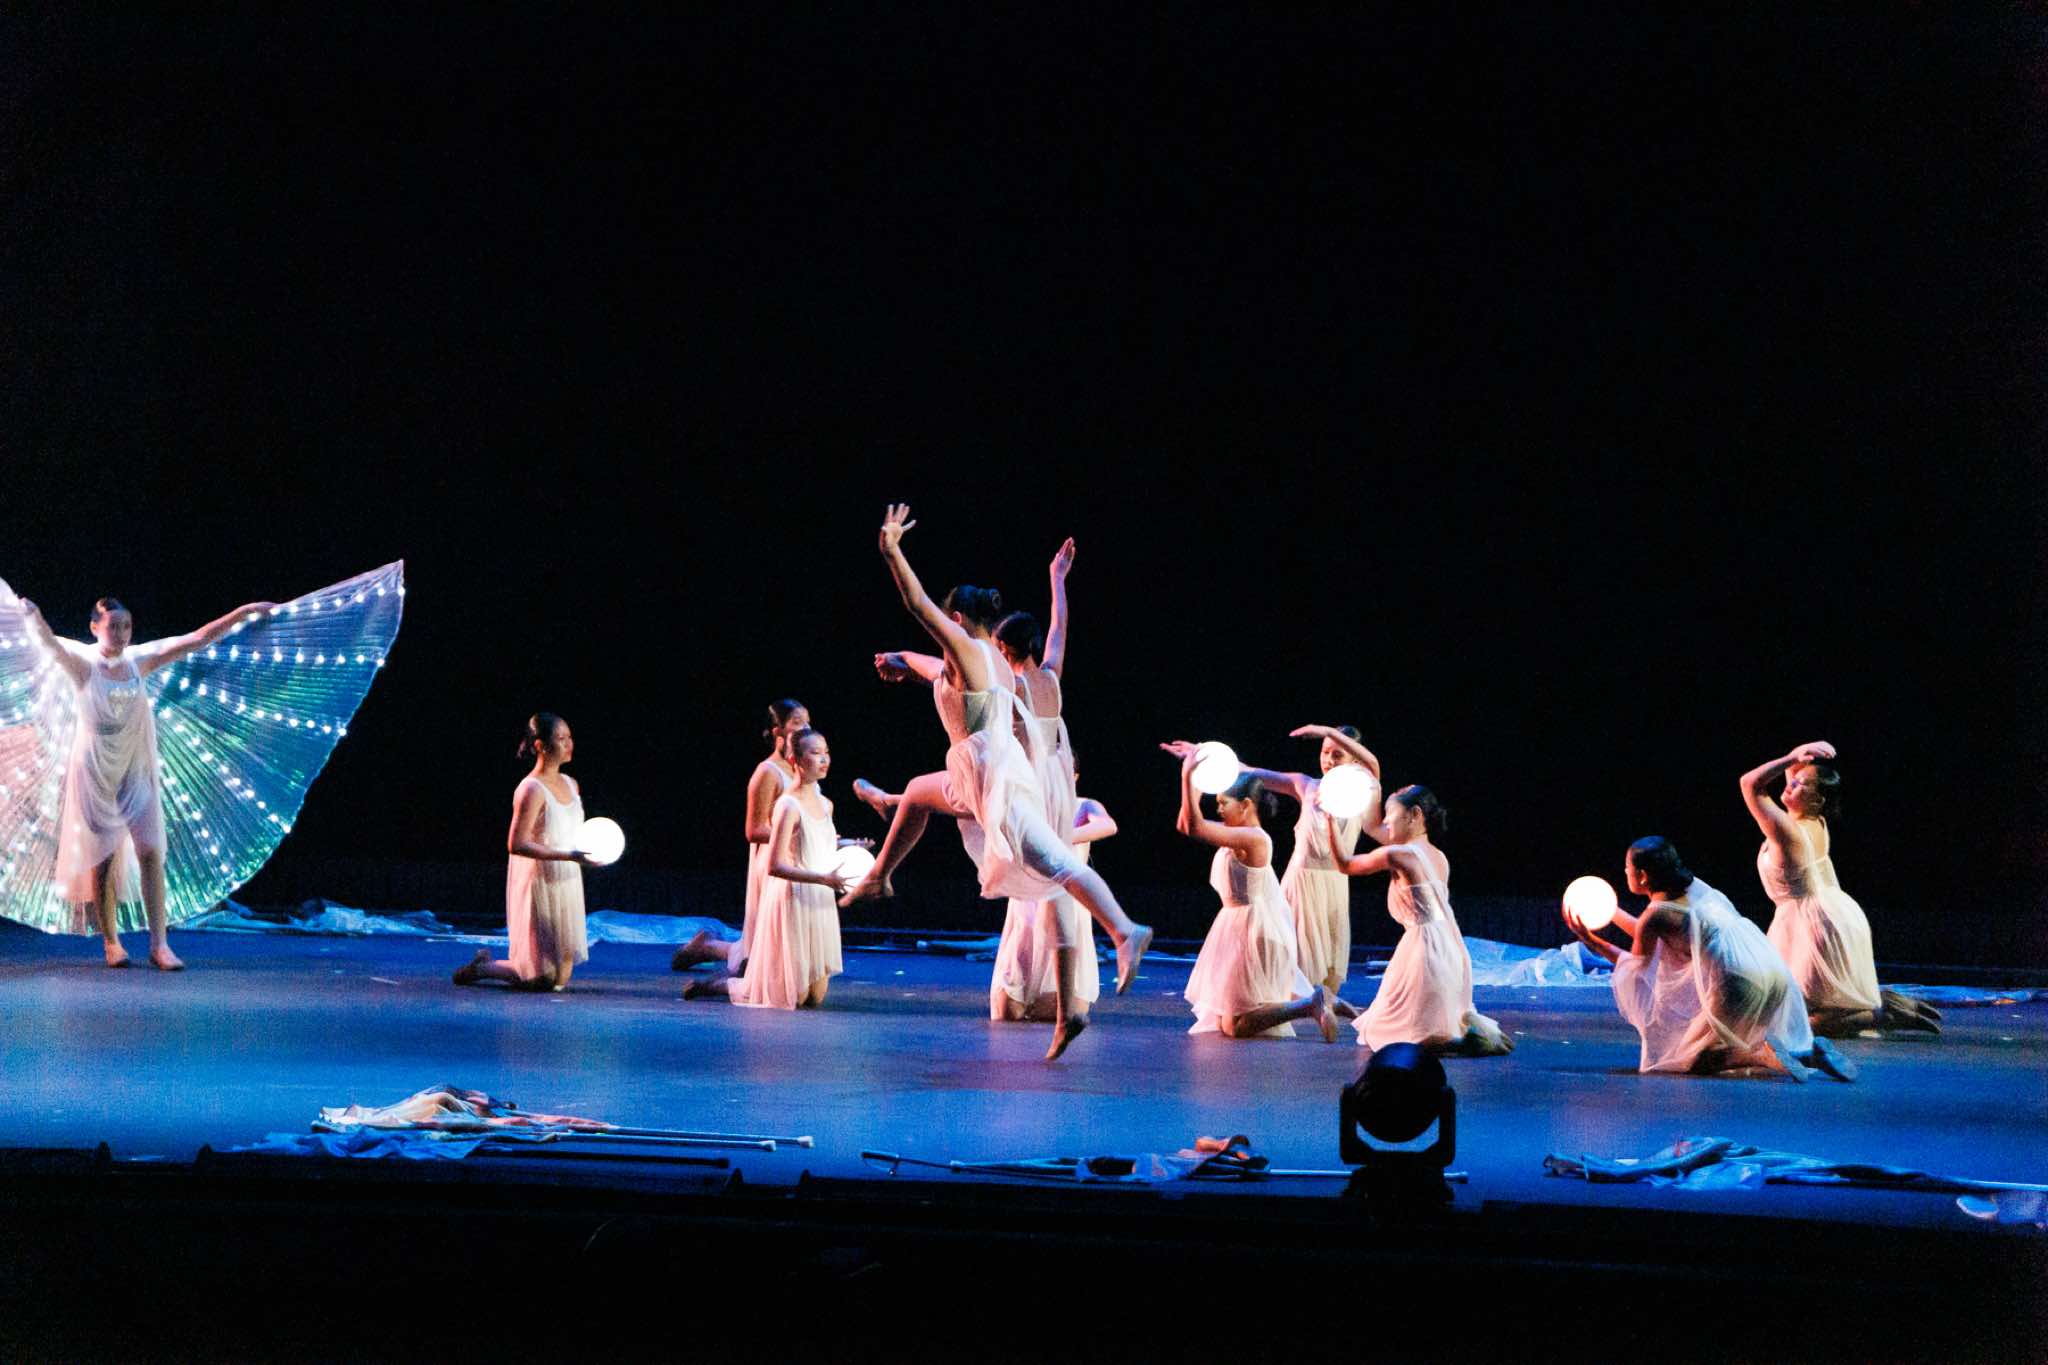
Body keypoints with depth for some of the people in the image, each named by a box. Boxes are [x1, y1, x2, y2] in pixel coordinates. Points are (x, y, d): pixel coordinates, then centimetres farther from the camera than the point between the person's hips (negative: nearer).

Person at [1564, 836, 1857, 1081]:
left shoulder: (1655, 916, -3)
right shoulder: (1693, 886, 19)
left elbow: (1638, 964, 17)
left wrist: (1593, 943, 25)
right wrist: (1610, 911, 39)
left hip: (1738, 986, -8)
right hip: (1776, 974, 8)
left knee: (1688, 1061, 6)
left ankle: (1764, 1054, -15)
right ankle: (1811, 1051, 3)